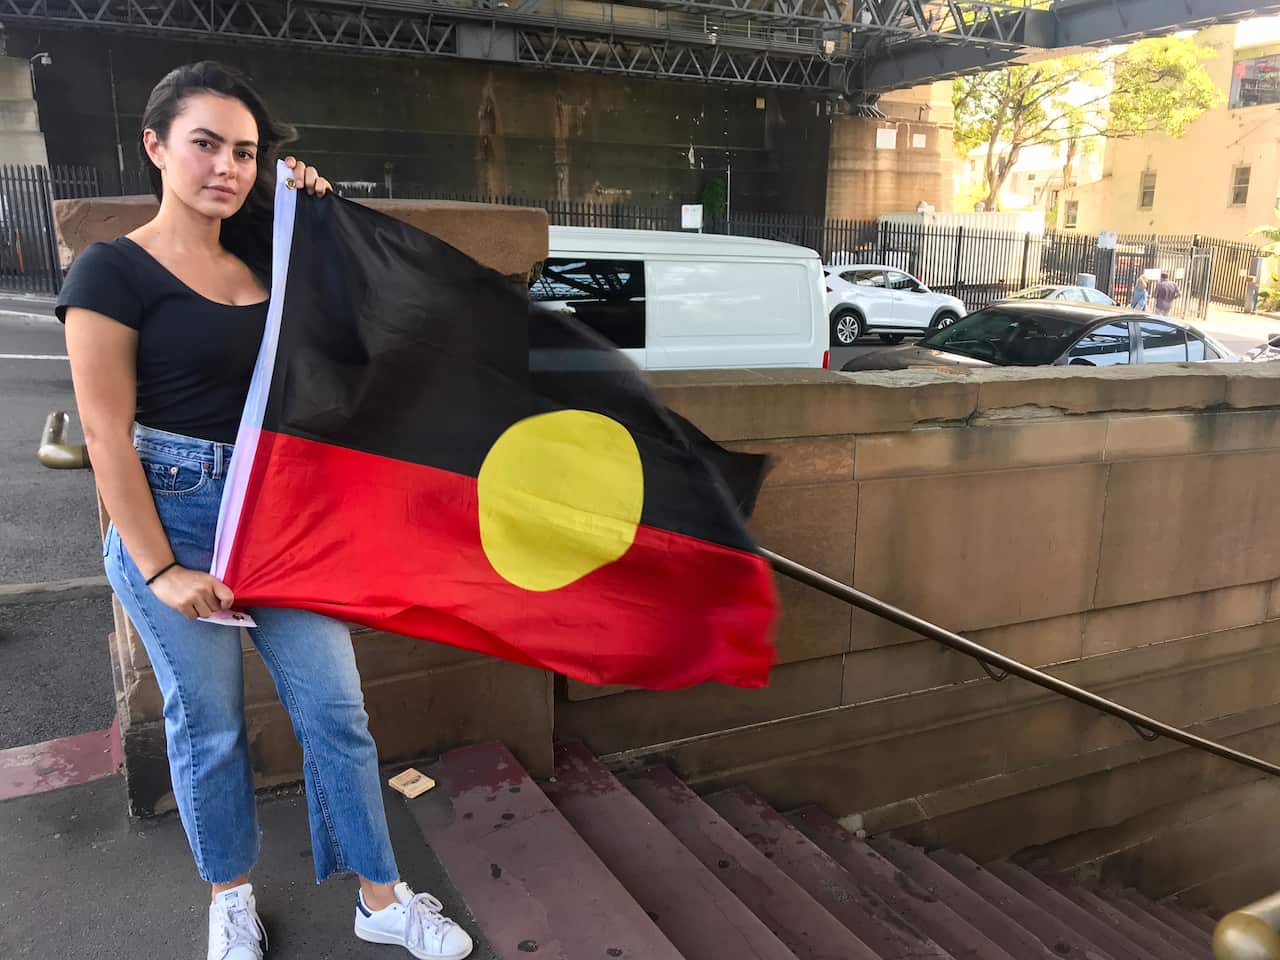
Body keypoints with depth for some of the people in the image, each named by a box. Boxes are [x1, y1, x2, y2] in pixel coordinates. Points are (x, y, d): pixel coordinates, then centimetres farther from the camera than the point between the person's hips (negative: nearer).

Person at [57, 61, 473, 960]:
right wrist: (161, 571, -12)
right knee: (209, 725, 10)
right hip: (174, 517, -4)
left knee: (336, 708, 6)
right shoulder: (114, 271, -7)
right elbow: (107, 433, -10)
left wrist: (320, 215, 4)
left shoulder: (264, 258, 8)